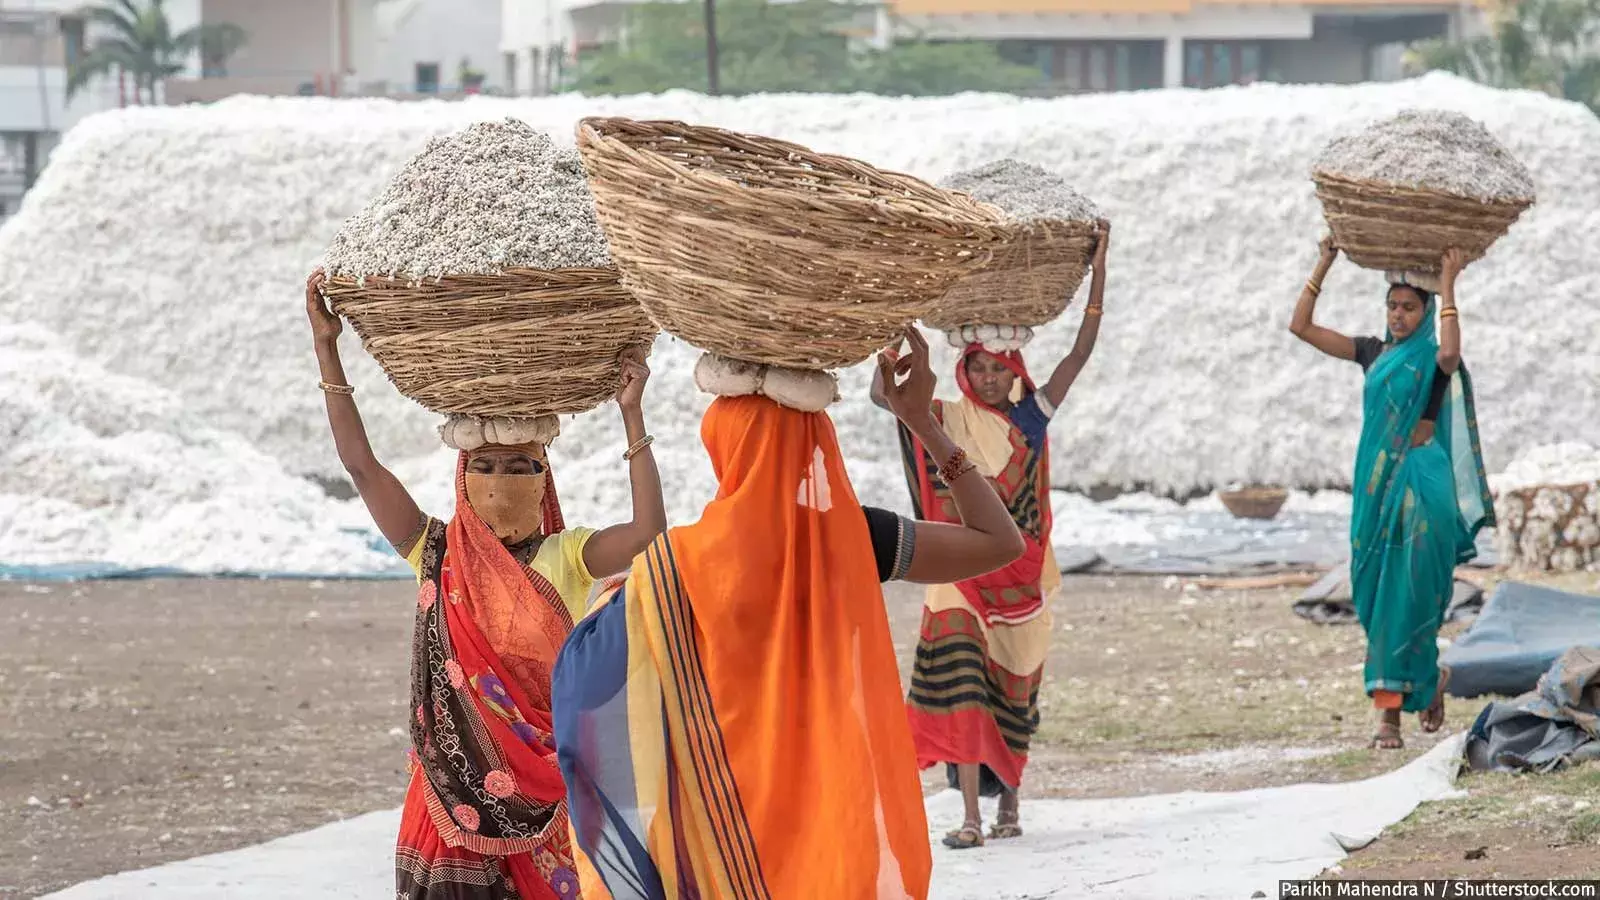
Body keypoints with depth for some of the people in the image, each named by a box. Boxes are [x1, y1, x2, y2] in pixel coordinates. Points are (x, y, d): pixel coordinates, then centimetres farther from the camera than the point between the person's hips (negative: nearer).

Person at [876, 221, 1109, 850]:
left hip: (1020, 575, 2)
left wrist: (1099, 266, -4)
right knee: (960, 681, -12)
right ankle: (972, 816, -14)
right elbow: (881, 393, -9)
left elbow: (1082, 350, 0)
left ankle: (1009, 799, 21)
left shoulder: (1031, 417, 4)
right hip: (965, 572, -2)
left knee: (1014, 688, 8)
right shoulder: (946, 422, 1)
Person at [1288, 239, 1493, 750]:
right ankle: (1428, 680, 20)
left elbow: (1449, 352, -29)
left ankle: (1390, 709, -4)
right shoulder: (1373, 353, 12)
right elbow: (1301, 326, 11)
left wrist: (1447, 286, -21)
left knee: (1406, 593, -8)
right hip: (1375, 479, 6)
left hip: (1422, 481, -6)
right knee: (1373, 594, 5)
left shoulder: (1433, 358, -2)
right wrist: (1324, 266, 6)